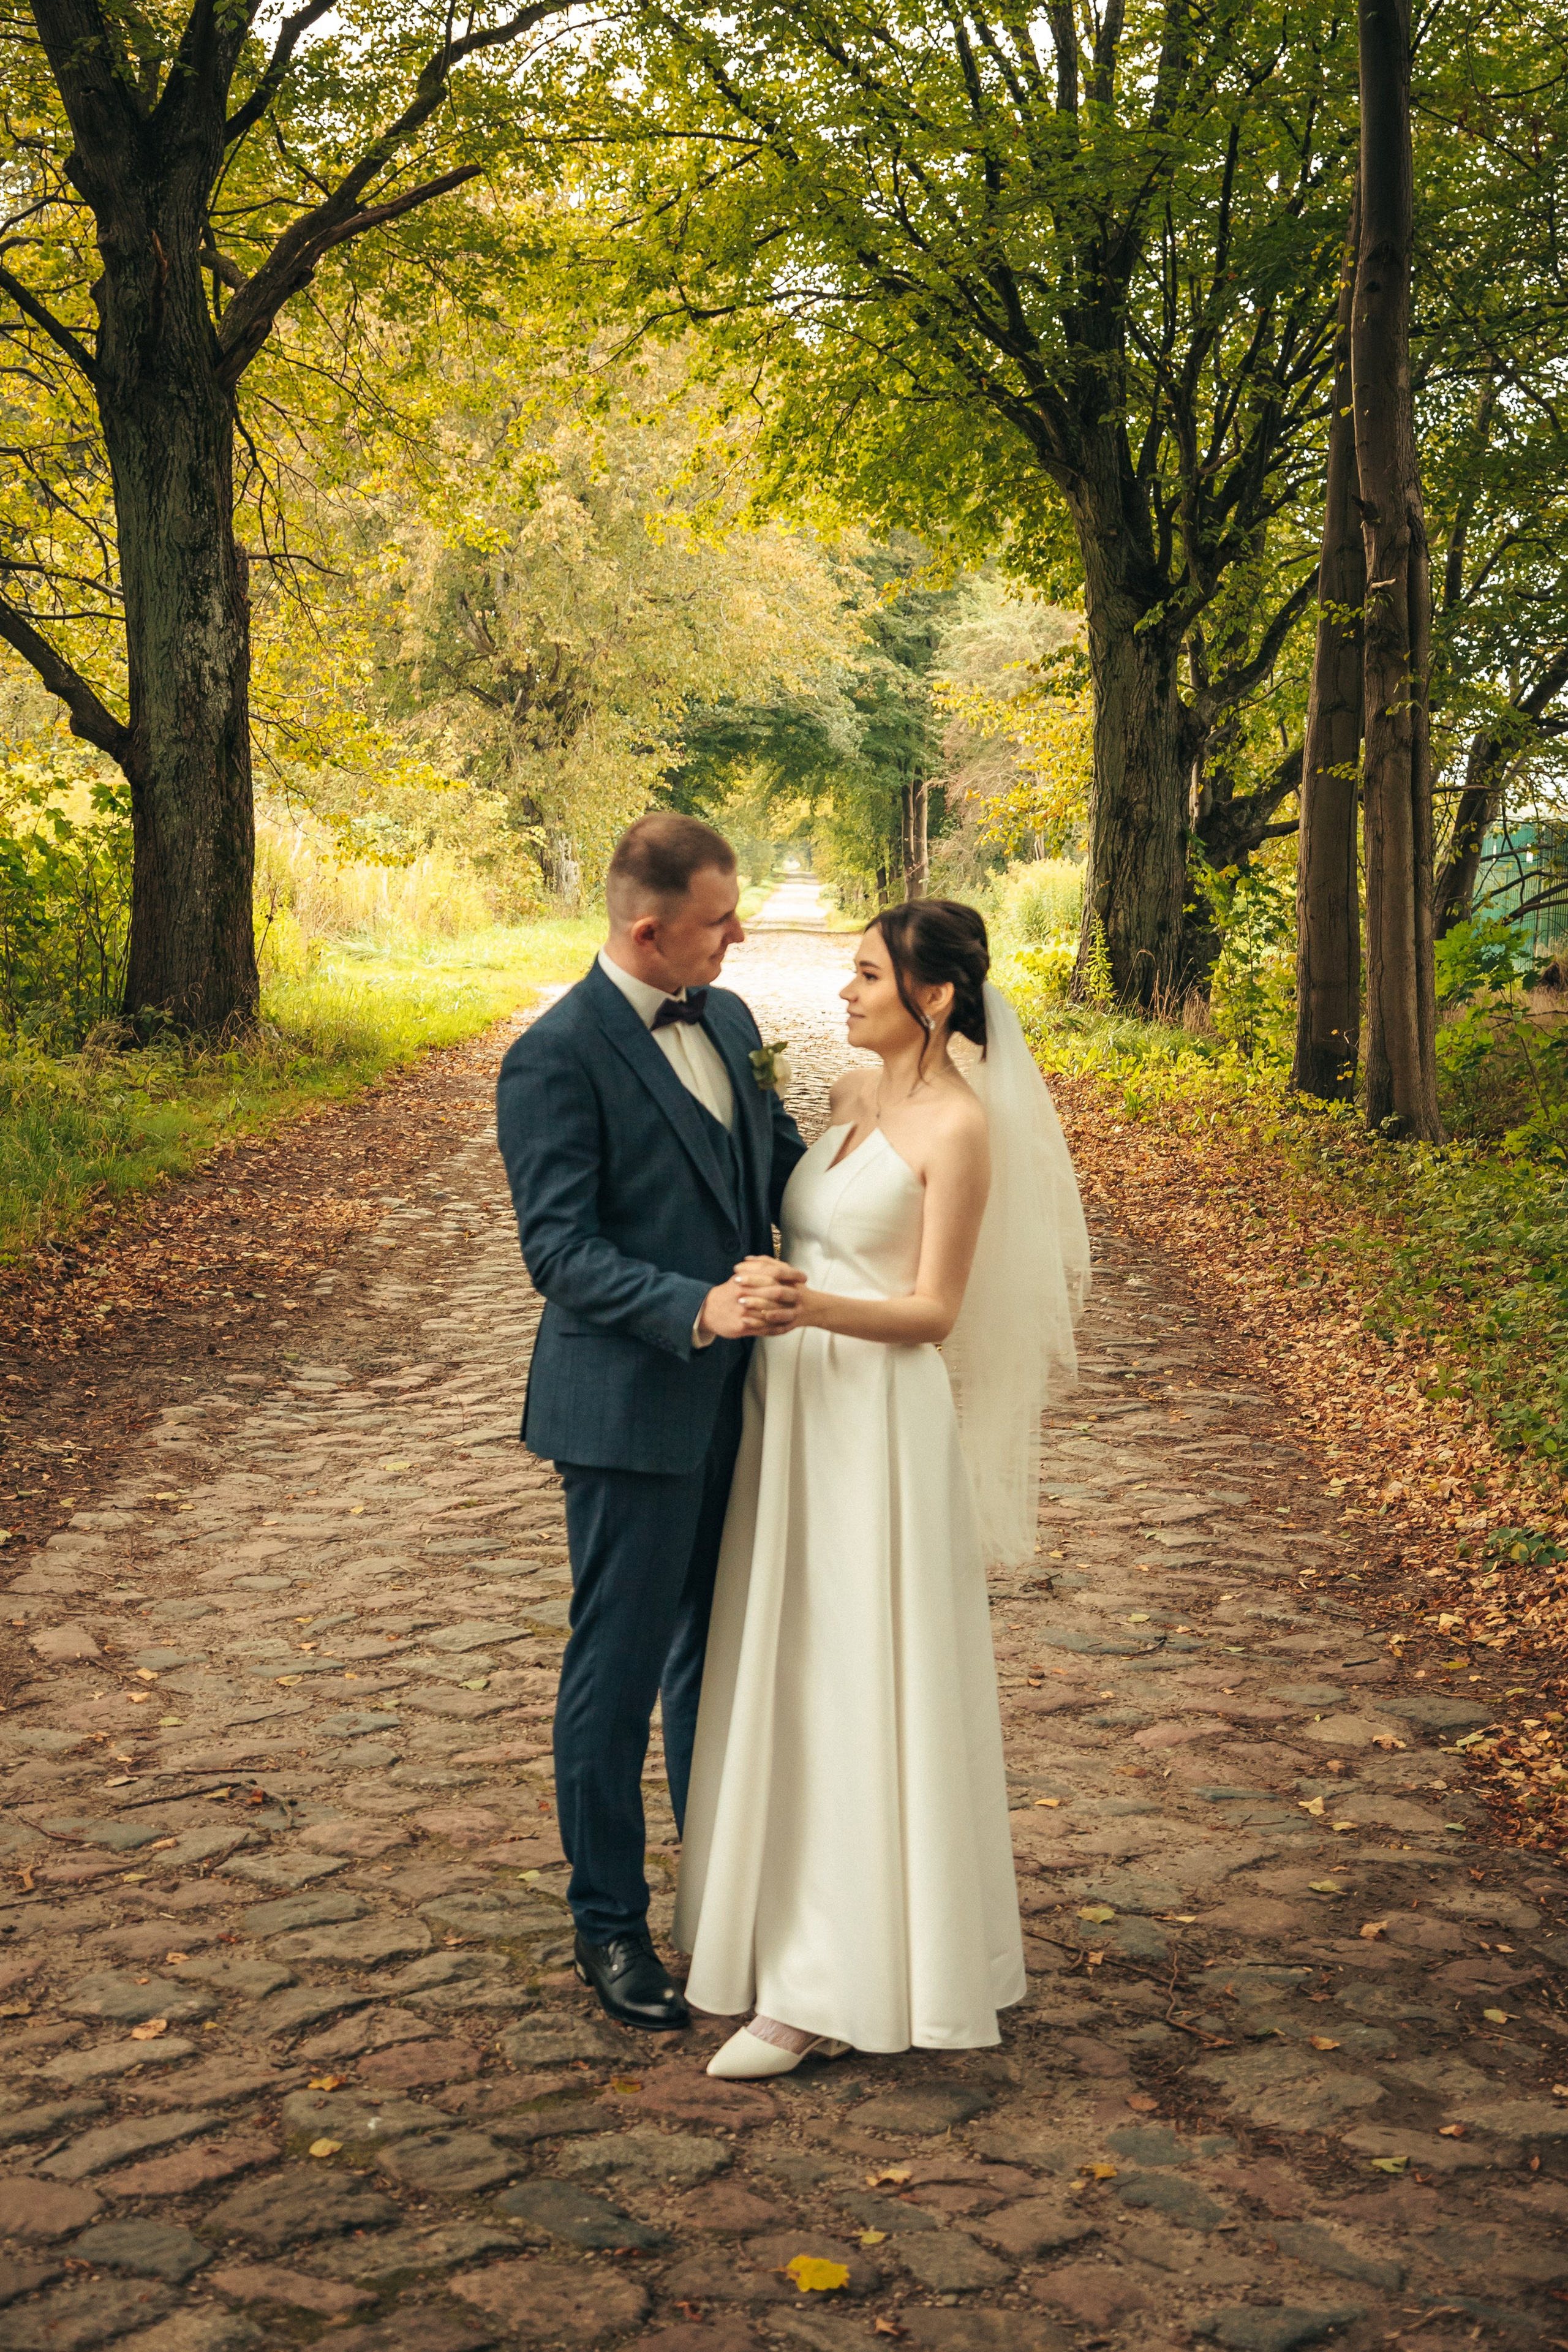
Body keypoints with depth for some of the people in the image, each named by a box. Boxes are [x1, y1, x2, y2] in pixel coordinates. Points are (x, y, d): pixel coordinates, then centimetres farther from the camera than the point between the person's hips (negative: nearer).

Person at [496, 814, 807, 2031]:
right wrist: (701, 1310, -33)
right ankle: (610, 1923, 20)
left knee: (719, 1655, 19)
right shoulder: (556, 1057, -16)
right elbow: (562, 1248, -21)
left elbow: (783, 1159, 16)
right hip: (631, 1409, -7)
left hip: (734, 1397, 8)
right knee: (619, 1669, 5)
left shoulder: (726, 1018, 8)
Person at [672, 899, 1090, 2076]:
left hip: (879, 1425, -8)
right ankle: (791, 1923, 27)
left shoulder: (962, 1126, -13)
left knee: (856, 1688, -3)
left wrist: (810, 1307, -30)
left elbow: (933, 1312, -16)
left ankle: (833, 1982, 4)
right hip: (795, 1408, 8)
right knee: (791, 1676, 14)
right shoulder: (856, 1095, 10)